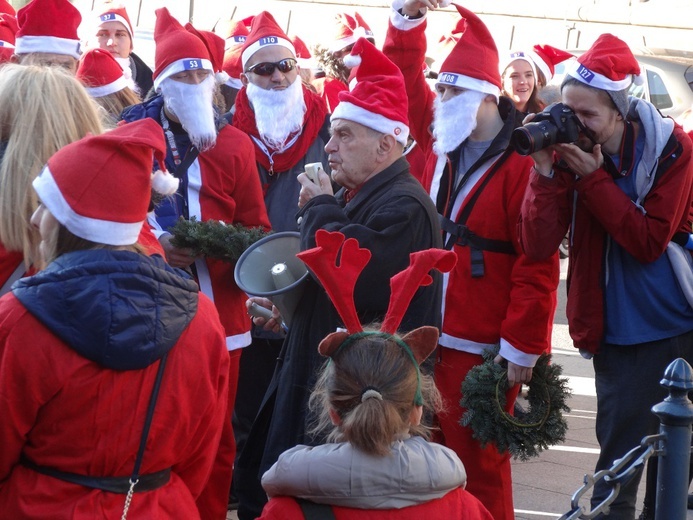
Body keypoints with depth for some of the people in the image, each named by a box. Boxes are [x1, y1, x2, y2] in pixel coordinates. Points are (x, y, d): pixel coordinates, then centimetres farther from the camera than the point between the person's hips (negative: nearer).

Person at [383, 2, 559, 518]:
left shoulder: (522, 164, -13)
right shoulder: (442, 142, 8)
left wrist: (522, 347, -16)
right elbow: (407, 85, 18)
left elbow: (538, 266, -15)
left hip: (484, 348, -7)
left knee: (478, 462, 1)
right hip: (431, 335, 7)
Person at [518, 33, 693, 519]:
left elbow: (649, 241, -18)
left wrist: (592, 178, -22)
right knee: (618, 464, -2)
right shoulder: (569, 153, -6)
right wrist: (546, 170, -25)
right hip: (618, 332, 1)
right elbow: (538, 244, -14)